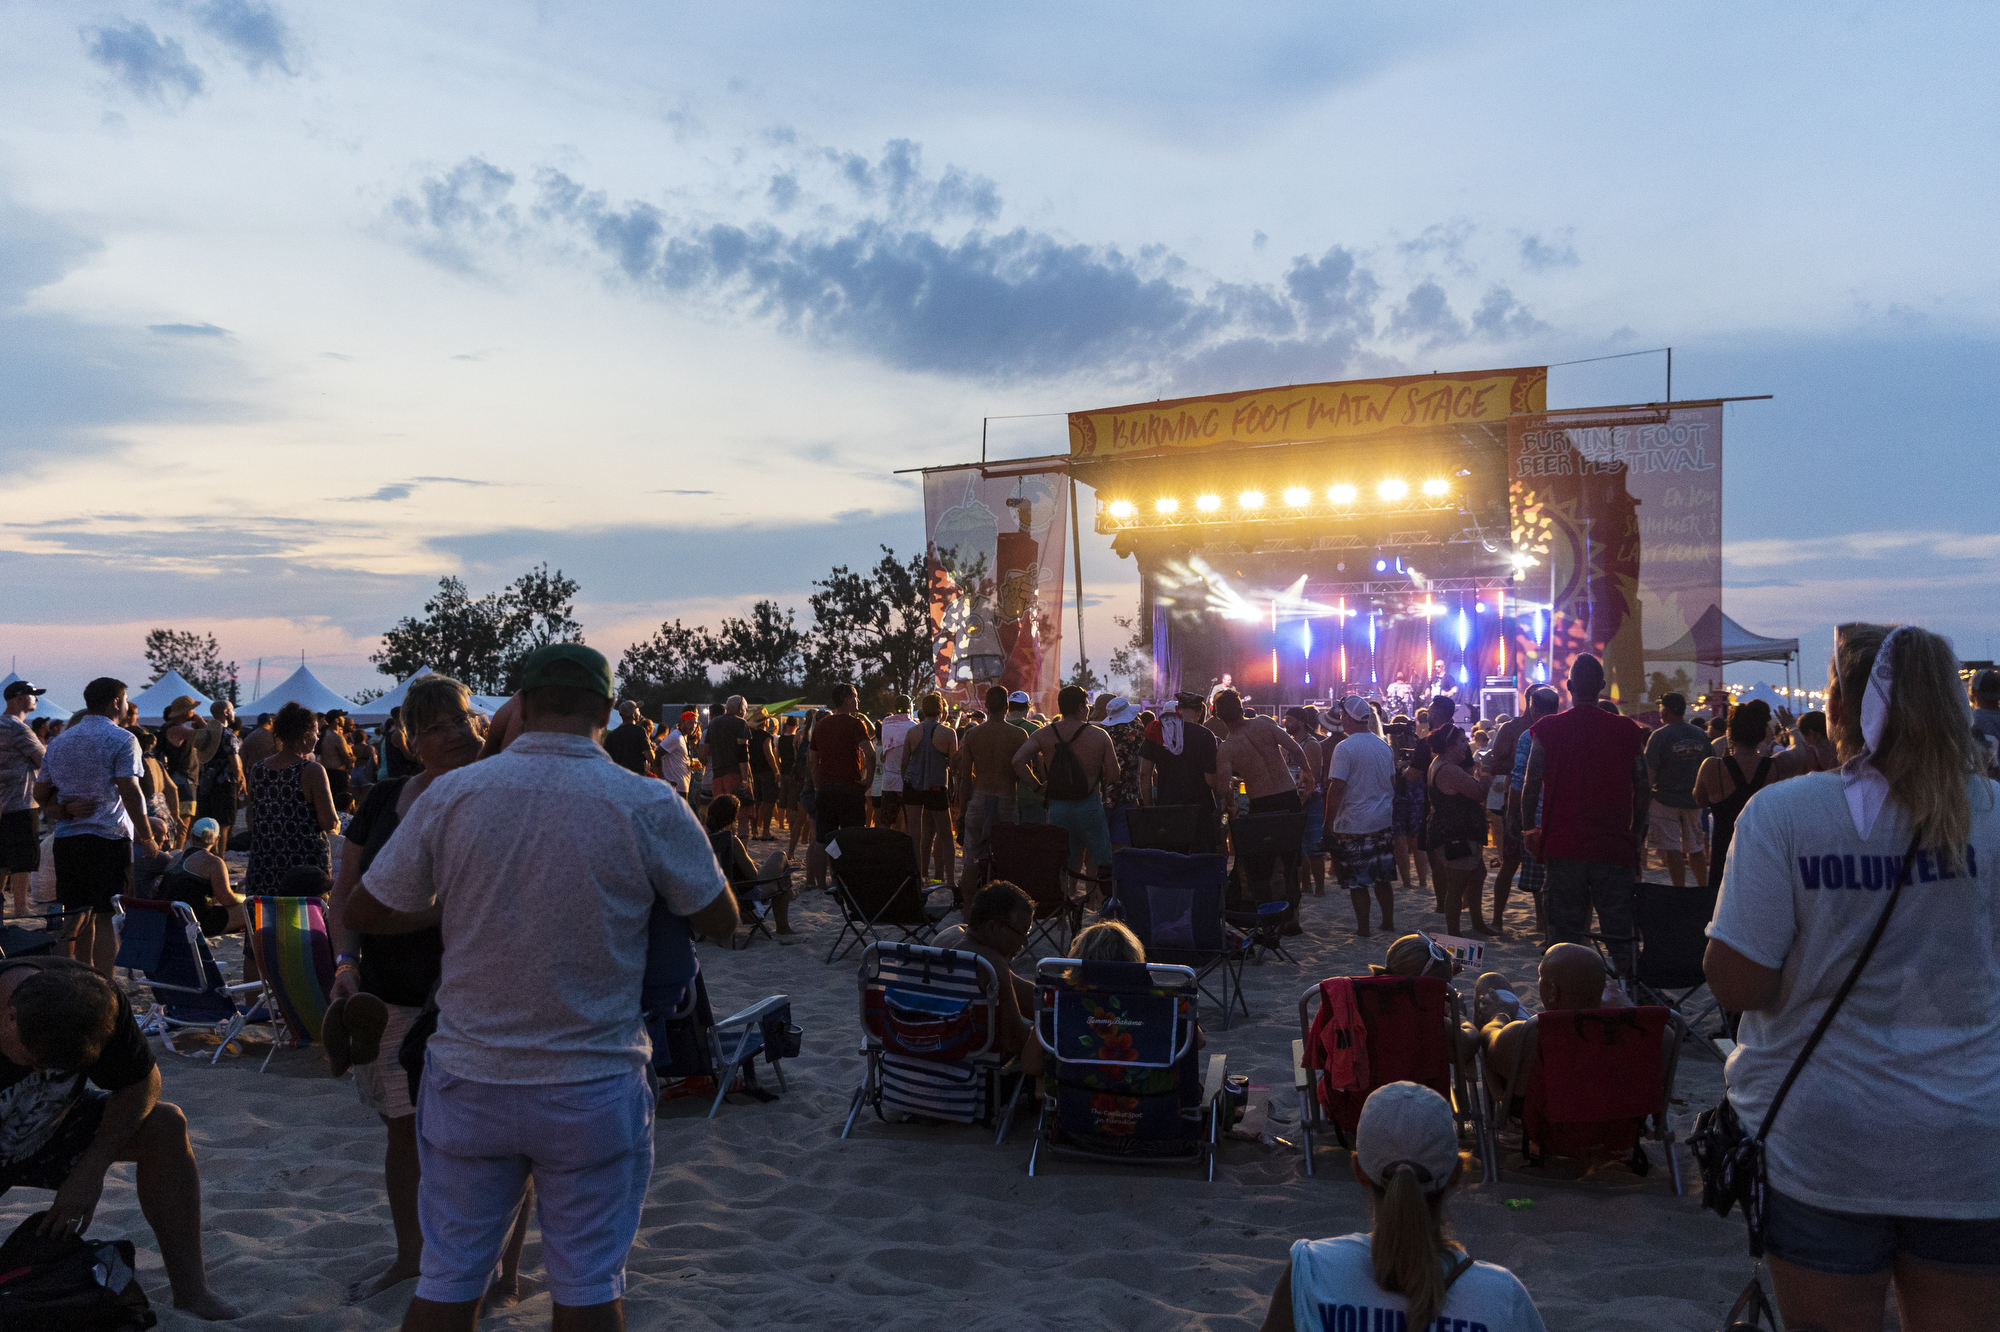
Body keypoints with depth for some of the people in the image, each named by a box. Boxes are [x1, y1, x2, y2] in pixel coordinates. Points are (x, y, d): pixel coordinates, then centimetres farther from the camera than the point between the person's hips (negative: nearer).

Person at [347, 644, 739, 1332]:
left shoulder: (450, 794, -6)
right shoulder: (650, 806, -12)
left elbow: (362, 912, 3)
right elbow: (721, 920, 0)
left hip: (469, 1085, 2)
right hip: (594, 1090, -2)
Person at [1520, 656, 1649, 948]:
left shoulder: (1547, 729, -3)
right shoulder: (1628, 730, 0)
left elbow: (1531, 786, -2)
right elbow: (1643, 789, 4)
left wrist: (1527, 830, 12)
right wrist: (1635, 832, 17)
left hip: (1563, 846, 0)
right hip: (1615, 846, 1)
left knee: (1565, 929, 6)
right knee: (1619, 931, 7)